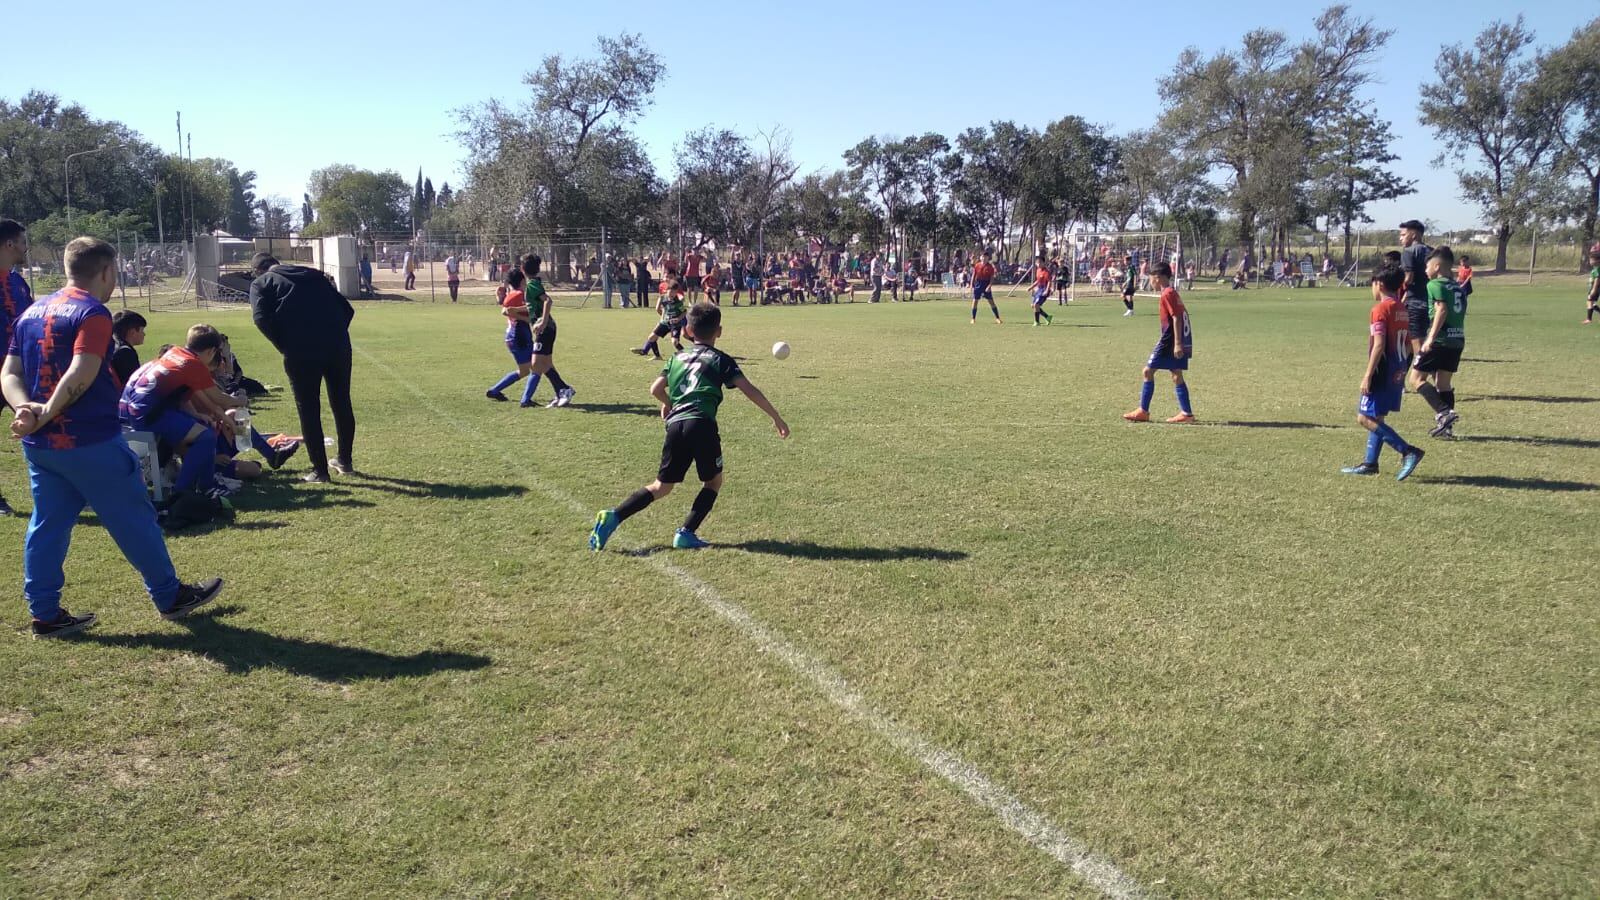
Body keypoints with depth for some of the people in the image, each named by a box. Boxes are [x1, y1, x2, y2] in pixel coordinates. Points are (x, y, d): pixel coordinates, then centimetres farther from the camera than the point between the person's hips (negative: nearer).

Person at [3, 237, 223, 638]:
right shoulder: (93, 313, -13)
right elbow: (82, 374, -25)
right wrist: (46, 415, -18)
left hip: (39, 445, 8)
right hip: (91, 442, -8)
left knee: (47, 525, 13)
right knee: (134, 519, 5)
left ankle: (44, 615, 17)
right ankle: (170, 596, 17)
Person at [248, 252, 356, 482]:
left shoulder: (260, 283, 12)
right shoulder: (312, 274, 25)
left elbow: (261, 318, -7)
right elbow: (347, 309, 18)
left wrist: (284, 347, 3)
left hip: (301, 351, -4)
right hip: (338, 346, 4)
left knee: (309, 410, 7)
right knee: (342, 404, 18)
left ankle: (319, 470, 10)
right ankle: (345, 461, 30)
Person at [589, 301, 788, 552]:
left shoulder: (678, 357, 22)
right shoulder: (720, 360, 10)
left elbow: (655, 389, 19)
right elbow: (749, 390, 2)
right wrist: (776, 418, 8)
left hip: (675, 426, 4)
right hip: (702, 425, -4)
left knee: (662, 486, 15)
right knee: (713, 481, 17)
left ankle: (613, 516, -1)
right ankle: (686, 533, 5)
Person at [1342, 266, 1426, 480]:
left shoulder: (1380, 309, -14)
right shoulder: (1402, 310, 13)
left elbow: (1379, 345, -21)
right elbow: (1408, 346, 16)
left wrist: (1368, 375, -20)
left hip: (1383, 372, -9)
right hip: (1397, 373, 9)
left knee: (1366, 418, -8)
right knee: (1375, 418, 15)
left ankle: (1409, 452, -13)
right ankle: (1370, 463, 18)